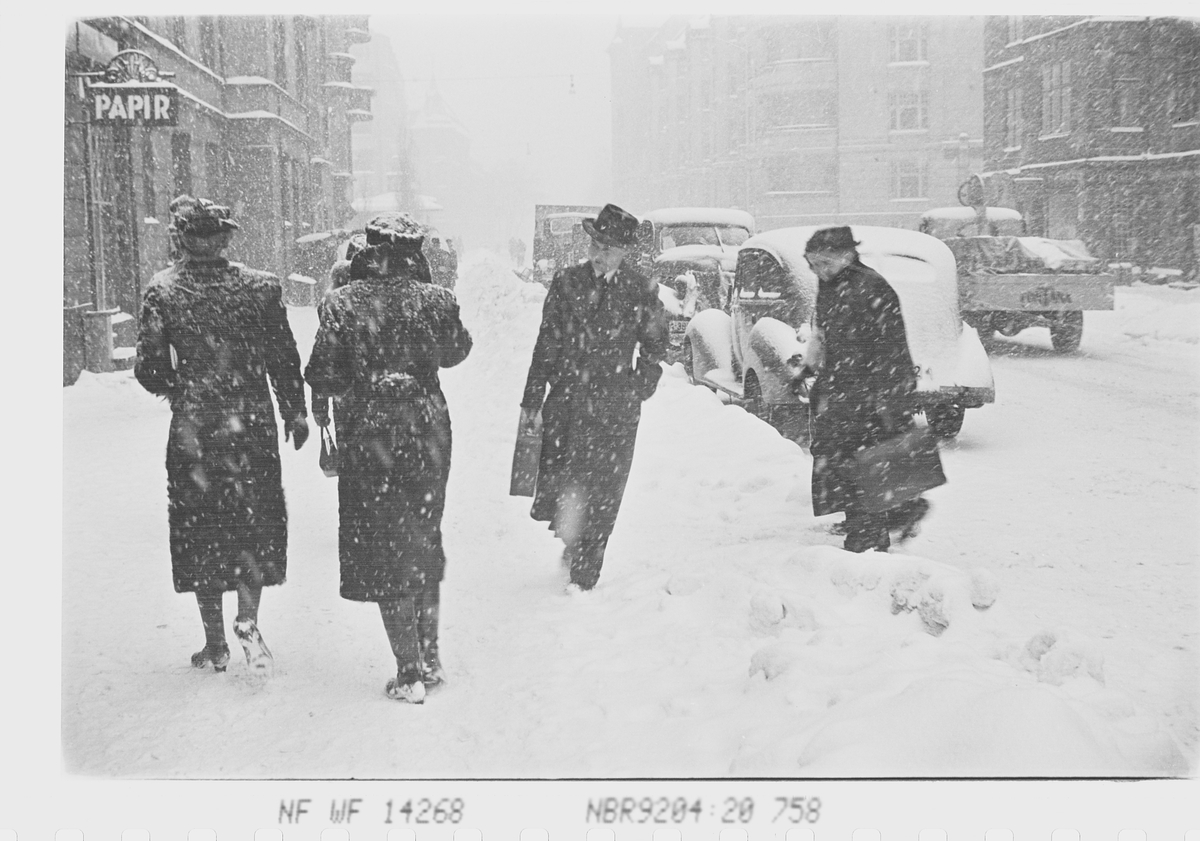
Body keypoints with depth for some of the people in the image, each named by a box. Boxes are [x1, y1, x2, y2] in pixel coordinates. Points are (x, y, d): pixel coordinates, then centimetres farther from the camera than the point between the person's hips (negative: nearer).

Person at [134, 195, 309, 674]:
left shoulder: (162, 292, -6)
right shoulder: (260, 286, -4)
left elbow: (149, 370, -5)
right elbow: (284, 359, 0)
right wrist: (295, 413, 14)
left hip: (192, 430, 0)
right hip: (252, 424, 0)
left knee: (201, 531, 10)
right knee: (256, 521, 15)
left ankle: (215, 644, 16)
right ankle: (247, 619, 0)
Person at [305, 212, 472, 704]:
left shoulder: (342, 304, -11)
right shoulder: (435, 300, -5)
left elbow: (324, 375, -9)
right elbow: (455, 352, 12)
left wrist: (323, 400, 12)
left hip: (369, 436, -3)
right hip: (427, 431, 3)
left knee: (384, 551, 5)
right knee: (423, 543, 19)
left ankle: (410, 675, 5)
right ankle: (429, 659, 25)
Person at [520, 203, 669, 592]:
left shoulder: (640, 291, 0)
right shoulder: (566, 283, 3)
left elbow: (655, 343, 13)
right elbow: (547, 345, 4)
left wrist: (639, 388, 4)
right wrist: (531, 402, 2)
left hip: (615, 410, -1)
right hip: (566, 402, 1)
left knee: (601, 497, 0)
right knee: (557, 491, 1)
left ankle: (584, 578, 12)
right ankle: (573, 541, 33)